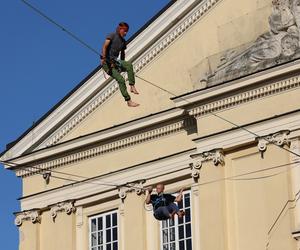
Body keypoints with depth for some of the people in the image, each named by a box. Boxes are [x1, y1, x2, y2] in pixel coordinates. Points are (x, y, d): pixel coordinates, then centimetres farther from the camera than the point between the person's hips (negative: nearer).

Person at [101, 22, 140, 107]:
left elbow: (122, 53, 23)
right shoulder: (112, 36, -7)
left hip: (115, 61, 6)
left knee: (129, 64, -25)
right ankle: (128, 101, -15)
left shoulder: (123, 41, 13)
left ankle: (132, 86, -24)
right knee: (120, 79, -17)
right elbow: (104, 47, -19)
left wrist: (123, 66, 18)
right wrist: (103, 58, -30)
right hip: (106, 62, -6)